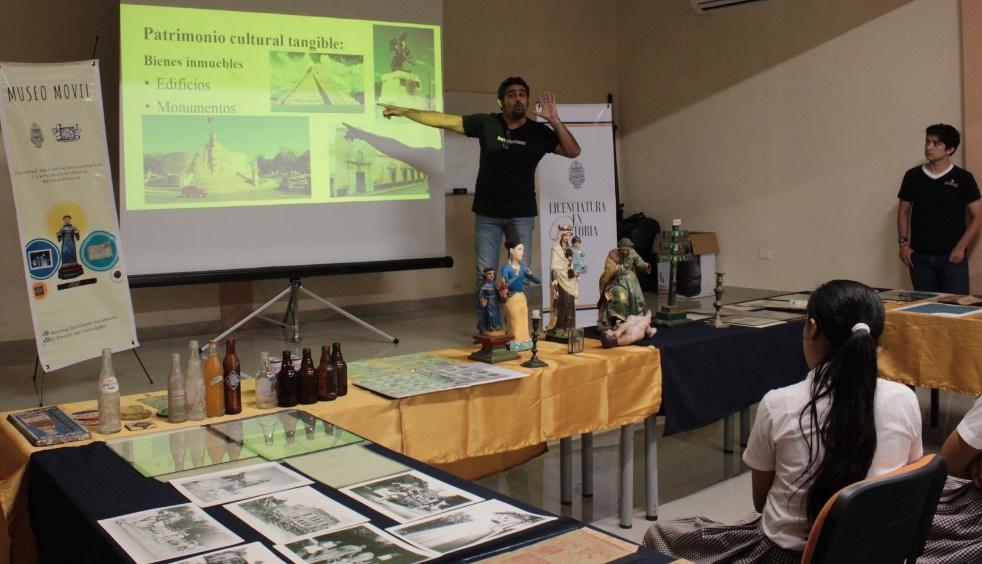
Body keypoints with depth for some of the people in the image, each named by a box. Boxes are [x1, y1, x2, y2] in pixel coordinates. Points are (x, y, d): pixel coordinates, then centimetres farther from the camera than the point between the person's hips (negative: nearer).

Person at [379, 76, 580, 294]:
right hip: (487, 213, 1)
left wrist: (555, 121, -21)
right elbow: (444, 120, -2)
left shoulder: (538, 132, -4)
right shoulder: (486, 123, -4)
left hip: (521, 215, 0)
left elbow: (573, 152, -10)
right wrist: (403, 111, -3)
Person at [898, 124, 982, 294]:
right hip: (920, 257, 2)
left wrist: (961, 247, -7)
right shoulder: (912, 176, 6)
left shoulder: (963, 178, 0)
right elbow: (904, 211, 13)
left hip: (952, 257, -2)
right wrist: (903, 242, 2)